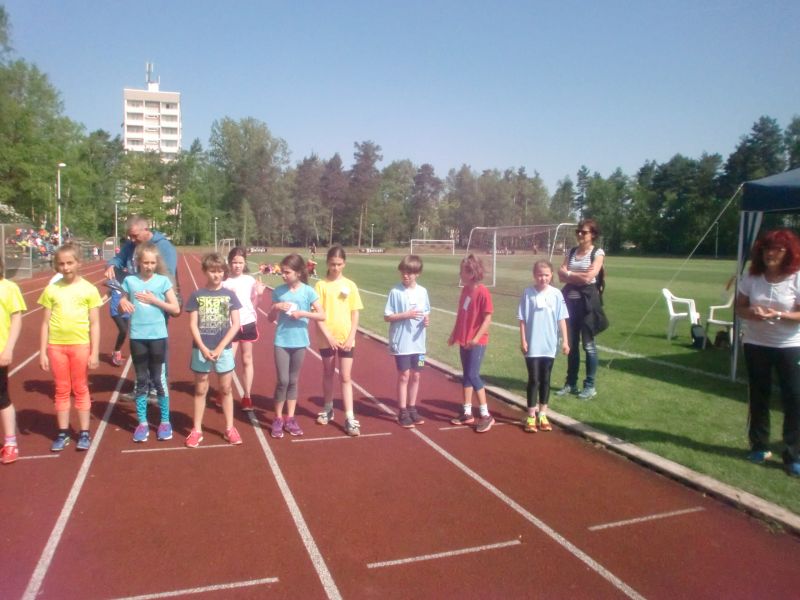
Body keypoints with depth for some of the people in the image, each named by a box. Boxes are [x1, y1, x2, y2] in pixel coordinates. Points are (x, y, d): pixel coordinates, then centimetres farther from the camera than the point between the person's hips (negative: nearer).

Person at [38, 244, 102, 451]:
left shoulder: (88, 289, -3)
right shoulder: (51, 290, 3)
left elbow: (94, 323, -2)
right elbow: (45, 323, 5)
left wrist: (95, 352, -5)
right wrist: (42, 352, 2)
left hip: (80, 344, -2)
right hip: (56, 345, 2)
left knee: (81, 389, 7)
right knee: (61, 390, 11)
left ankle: (84, 433, 17)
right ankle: (63, 433, 21)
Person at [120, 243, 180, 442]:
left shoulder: (163, 281, -3)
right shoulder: (130, 281, 2)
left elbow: (176, 309, -3)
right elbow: (123, 305, 11)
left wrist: (154, 300, -12)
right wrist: (123, 303, -11)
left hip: (158, 336, -2)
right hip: (137, 336, 2)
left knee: (159, 379, 6)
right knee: (141, 381, 10)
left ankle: (165, 422, 17)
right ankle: (142, 423, 21)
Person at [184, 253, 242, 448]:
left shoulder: (229, 295, -1)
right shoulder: (196, 295, -1)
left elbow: (235, 324, -4)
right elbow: (193, 325, -3)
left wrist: (220, 348, -11)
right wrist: (203, 348, -14)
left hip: (224, 349, 0)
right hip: (201, 349, 0)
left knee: (225, 390, 9)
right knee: (200, 390, 9)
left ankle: (229, 429, 19)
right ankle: (196, 430, 19)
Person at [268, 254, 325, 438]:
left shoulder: (308, 291, -5)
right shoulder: (278, 291, -1)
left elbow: (322, 315, -7)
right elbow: (271, 319, 7)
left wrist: (303, 313, -18)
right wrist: (276, 307, -12)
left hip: (299, 342, 0)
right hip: (282, 341, 0)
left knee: (293, 381, 11)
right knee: (283, 381, -4)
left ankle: (290, 419, 22)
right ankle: (278, 419, 11)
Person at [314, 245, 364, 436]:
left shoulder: (350, 285, 1)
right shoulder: (321, 285, -4)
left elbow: (355, 315, 2)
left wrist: (350, 337, -7)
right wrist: (329, 337, -14)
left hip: (346, 338, 0)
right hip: (327, 338, 0)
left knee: (345, 377, 0)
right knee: (328, 374, 15)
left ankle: (350, 419, 1)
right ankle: (328, 409, 32)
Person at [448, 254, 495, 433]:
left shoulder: (482, 292, -16)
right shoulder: (465, 290, 7)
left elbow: (488, 318, -16)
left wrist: (476, 338, -21)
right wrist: (454, 334, 16)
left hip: (477, 342, -8)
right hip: (464, 340, 8)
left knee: (473, 375, -8)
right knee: (466, 376, 12)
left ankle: (486, 415, 3)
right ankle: (467, 413, 22)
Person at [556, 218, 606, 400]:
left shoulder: (597, 253, -4)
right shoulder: (571, 252, 11)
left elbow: (589, 277, -16)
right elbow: (561, 276, 1)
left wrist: (570, 274, -4)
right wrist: (580, 278, -12)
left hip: (587, 301, -5)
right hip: (570, 300, 5)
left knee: (588, 344, 1)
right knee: (571, 343, 10)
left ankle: (590, 386, 11)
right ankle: (571, 383, 20)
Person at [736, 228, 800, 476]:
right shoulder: (752, 277, -1)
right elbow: (739, 308, 3)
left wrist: (780, 315, -29)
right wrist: (751, 312, -19)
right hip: (756, 344, 3)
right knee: (758, 396, 12)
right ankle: (759, 446, 26)